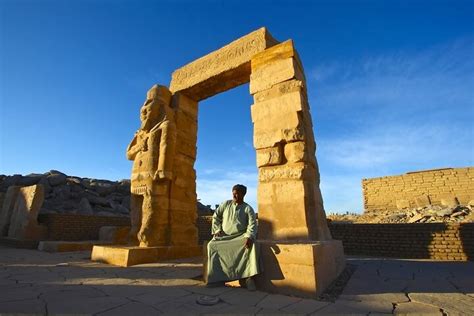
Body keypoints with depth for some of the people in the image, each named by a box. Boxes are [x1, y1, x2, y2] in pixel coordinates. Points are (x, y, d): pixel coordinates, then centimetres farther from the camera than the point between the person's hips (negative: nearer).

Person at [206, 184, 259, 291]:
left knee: (251, 244, -32)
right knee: (212, 245, -23)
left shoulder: (248, 208, 1)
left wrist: (249, 236, -27)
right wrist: (217, 230, -1)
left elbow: (252, 224, -9)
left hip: (241, 236, -2)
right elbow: (216, 216, 13)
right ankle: (216, 278, -16)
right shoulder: (226, 204, 9)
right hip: (224, 236, 3)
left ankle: (246, 277, -27)